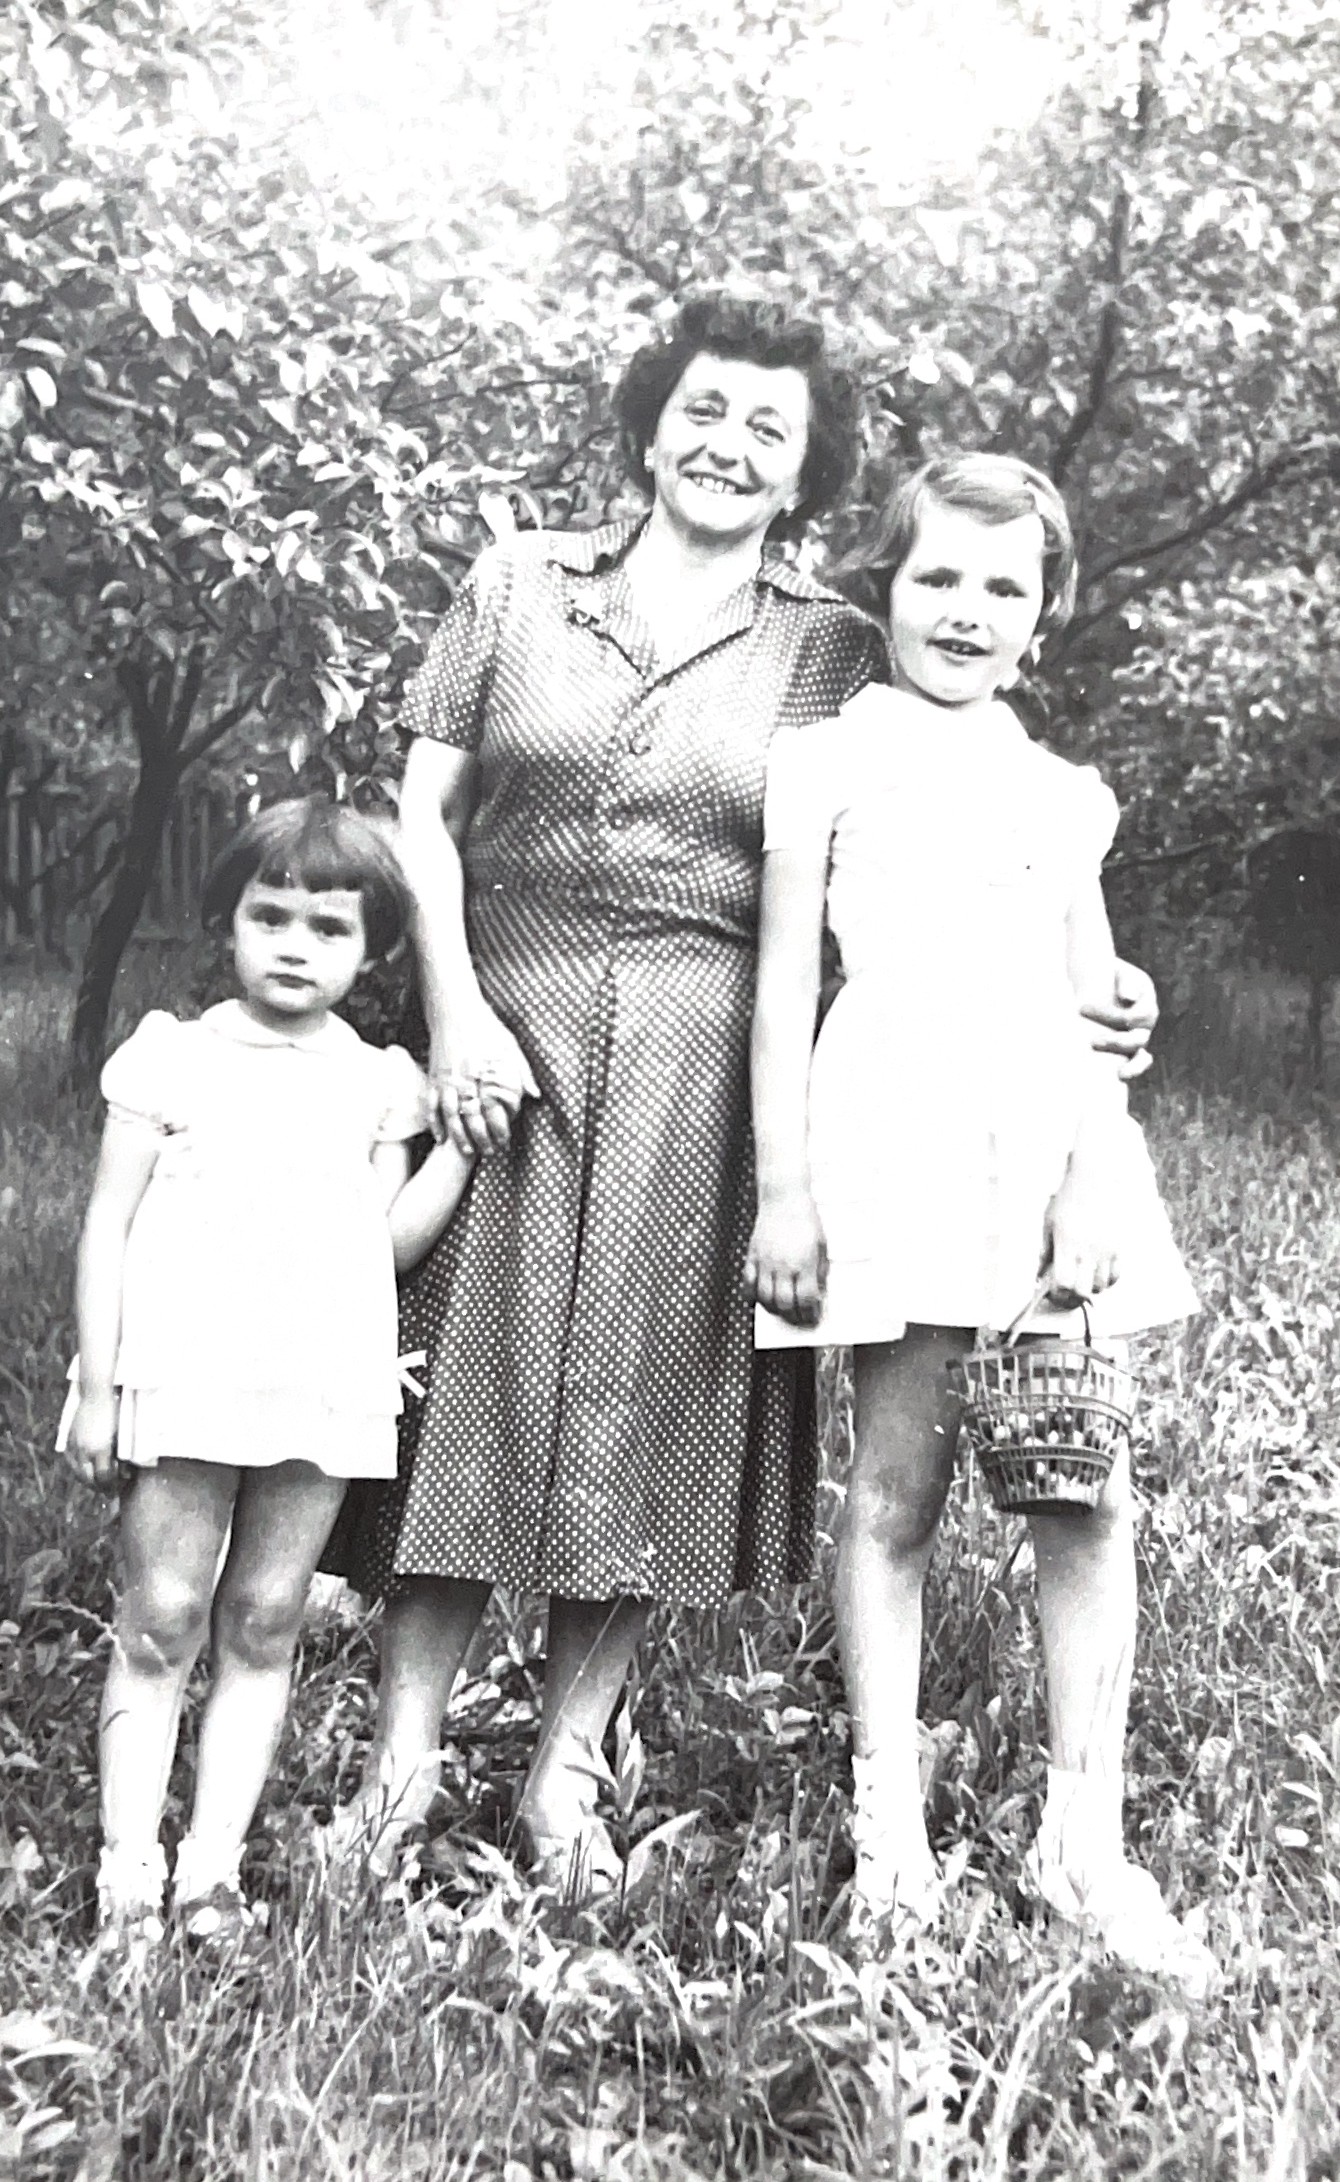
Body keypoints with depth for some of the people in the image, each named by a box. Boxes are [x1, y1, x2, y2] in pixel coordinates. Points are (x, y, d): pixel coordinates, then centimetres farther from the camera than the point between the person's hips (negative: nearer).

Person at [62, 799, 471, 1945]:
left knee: (264, 1628, 6)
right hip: (185, 1379, -2)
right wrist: (97, 1386, -2)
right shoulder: (174, 1056, 3)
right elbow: (110, 1222, 2)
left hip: (326, 1388, 2)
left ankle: (215, 1863, 13)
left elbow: (389, 1241, 8)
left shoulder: (378, 1082, 10)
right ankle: (130, 1866, 7)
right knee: (160, 1623, 0)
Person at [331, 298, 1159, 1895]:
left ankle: (566, 1768, 18)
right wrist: (454, 1010, -6)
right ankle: (403, 1750, 16)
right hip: (504, 1027, 0)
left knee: (648, 1399, 3)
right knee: (464, 1376, 3)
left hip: (704, 1058, 0)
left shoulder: (835, 652, 6)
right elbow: (422, 810, 5)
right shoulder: (518, 582, 8)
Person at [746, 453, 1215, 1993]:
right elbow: (782, 985, 4)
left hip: (1054, 1151, 4)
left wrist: (1094, 1178, -3)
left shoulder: (1063, 796, 18)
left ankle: (1084, 1838, 11)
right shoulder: (828, 763, 8)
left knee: (1089, 1492, 1)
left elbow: (1097, 1008, 12)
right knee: (897, 1486, -1)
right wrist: (782, 1186, -3)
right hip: (899, 1139, -3)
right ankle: (888, 1827, 11)